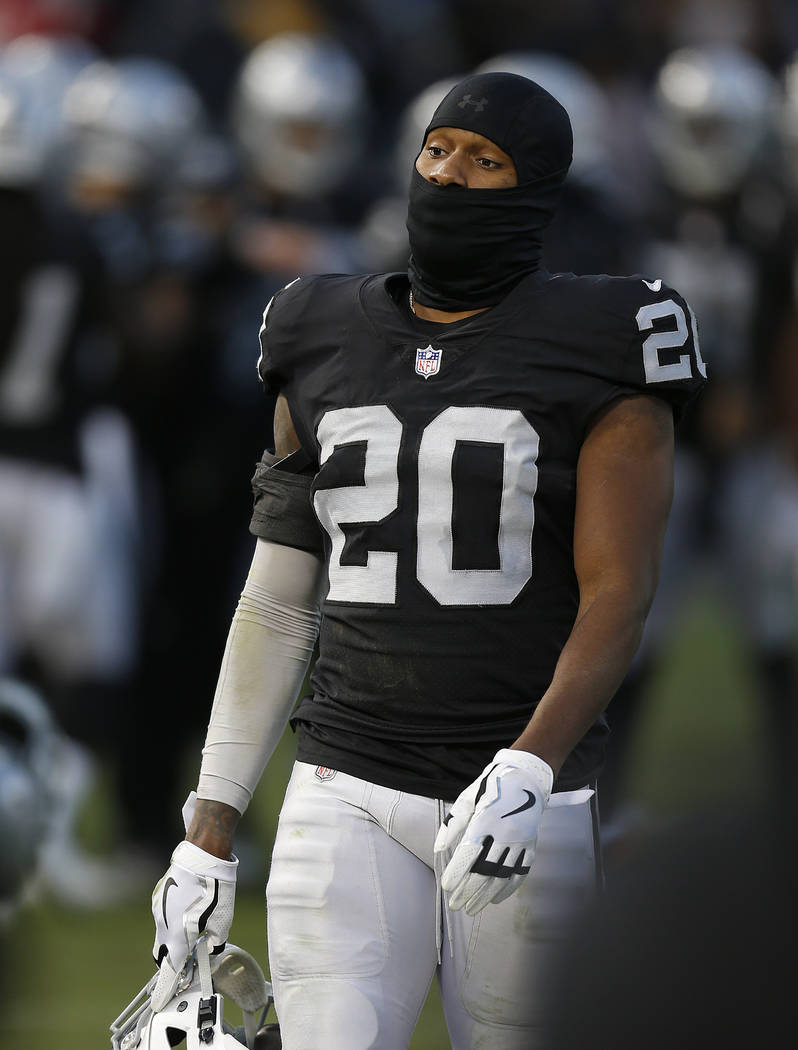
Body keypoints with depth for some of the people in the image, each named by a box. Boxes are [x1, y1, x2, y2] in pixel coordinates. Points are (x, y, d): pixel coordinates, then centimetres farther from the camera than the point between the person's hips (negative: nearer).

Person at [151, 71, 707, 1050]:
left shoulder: (596, 360, -2)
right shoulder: (326, 355, 10)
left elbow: (617, 598, -10)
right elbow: (277, 605, 13)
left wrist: (529, 768, -27)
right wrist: (208, 831, 8)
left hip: (528, 811, -2)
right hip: (348, 805, 3)